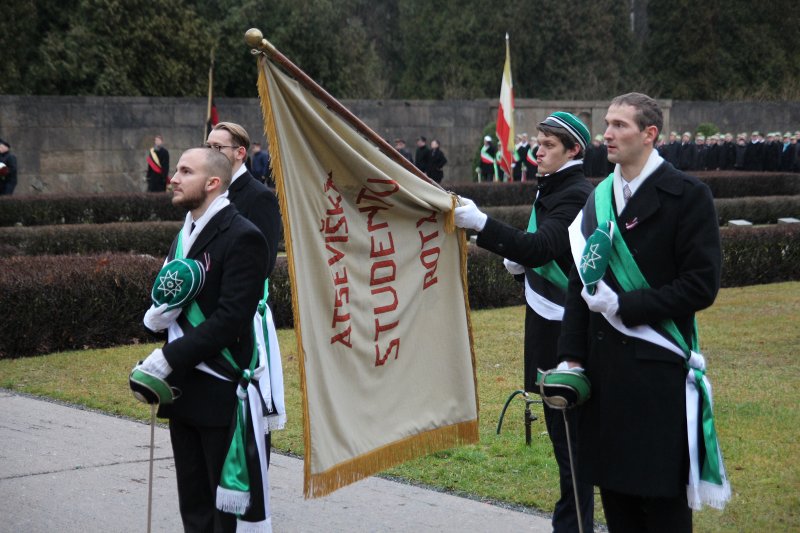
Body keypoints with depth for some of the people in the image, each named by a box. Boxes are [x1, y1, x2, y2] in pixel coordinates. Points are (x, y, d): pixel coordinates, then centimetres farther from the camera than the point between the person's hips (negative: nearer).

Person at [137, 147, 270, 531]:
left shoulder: (242, 237, -13)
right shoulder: (185, 235, 15)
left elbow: (230, 319, -20)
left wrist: (169, 357, -20)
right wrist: (157, 315, -6)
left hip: (221, 395, -9)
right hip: (183, 391, 9)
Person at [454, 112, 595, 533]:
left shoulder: (577, 195, -15)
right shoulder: (551, 189, 14)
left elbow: (540, 247, -29)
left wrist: (481, 224, -38)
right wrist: (520, 262, 5)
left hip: (565, 327, -9)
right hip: (547, 320, 10)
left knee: (568, 424, -5)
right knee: (557, 419, 14)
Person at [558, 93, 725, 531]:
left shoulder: (687, 195, -7)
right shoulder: (599, 198, 12)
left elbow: (702, 285, -12)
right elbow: (579, 283, 13)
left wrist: (626, 306, -15)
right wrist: (572, 356, 6)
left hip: (656, 368, -6)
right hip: (603, 363, 6)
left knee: (663, 496, 0)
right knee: (613, 484, 11)